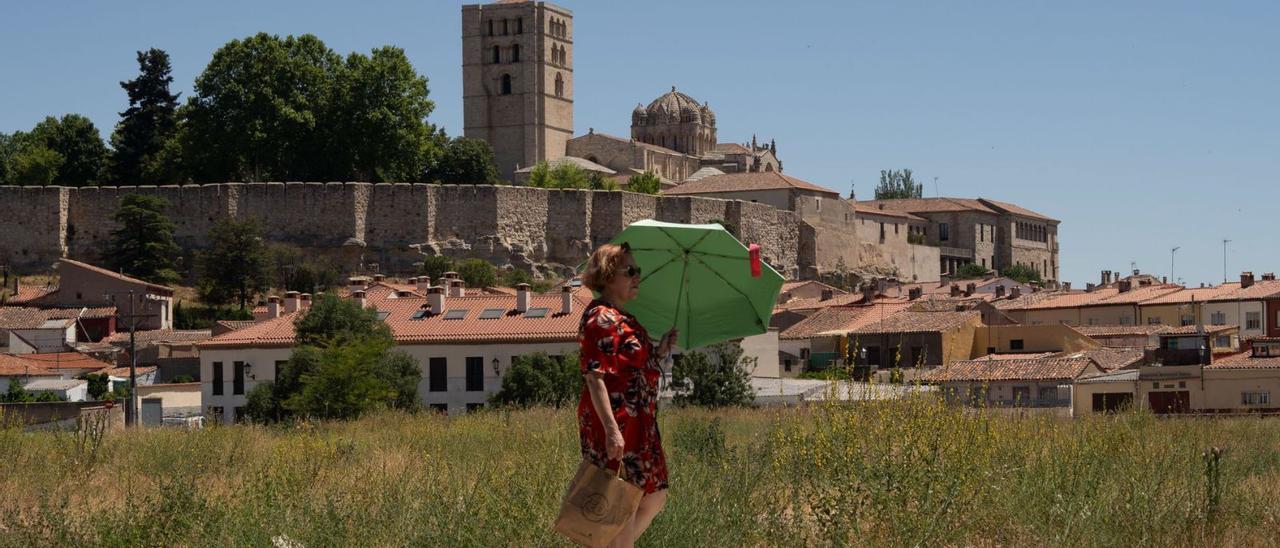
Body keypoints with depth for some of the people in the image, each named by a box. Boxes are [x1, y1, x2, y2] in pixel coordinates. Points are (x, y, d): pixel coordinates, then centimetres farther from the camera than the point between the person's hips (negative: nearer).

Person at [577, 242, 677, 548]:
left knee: (656, 497, 14)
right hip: (616, 425, -10)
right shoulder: (601, 319, -13)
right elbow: (595, 378, -21)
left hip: (638, 425, 10)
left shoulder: (624, 318, 17)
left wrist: (660, 352, 12)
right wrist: (611, 429, -28)